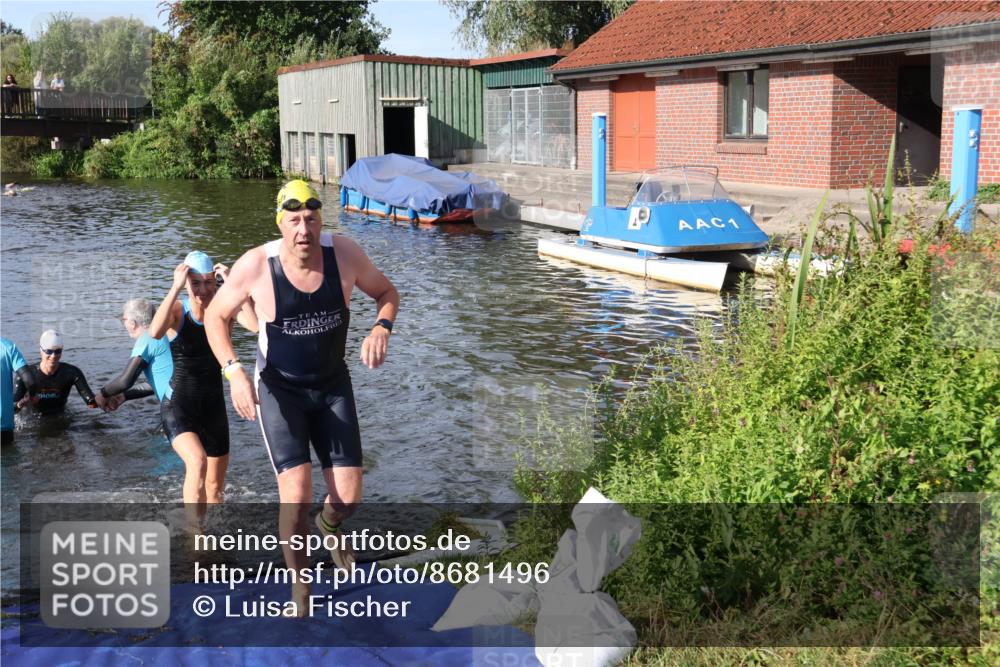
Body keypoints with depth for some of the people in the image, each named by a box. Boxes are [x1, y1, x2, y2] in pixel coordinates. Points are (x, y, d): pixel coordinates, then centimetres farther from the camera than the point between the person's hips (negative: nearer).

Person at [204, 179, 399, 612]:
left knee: (349, 497, 0)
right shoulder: (255, 266, -20)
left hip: (333, 385, 2)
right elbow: (216, 316, -4)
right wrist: (233, 370, -20)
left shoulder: (344, 254, -15)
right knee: (296, 494, -15)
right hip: (279, 389, -2)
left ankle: (328, 525, 40)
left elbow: (386, 292, 2)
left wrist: (381, 328, -20)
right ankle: (299, 586, 10)